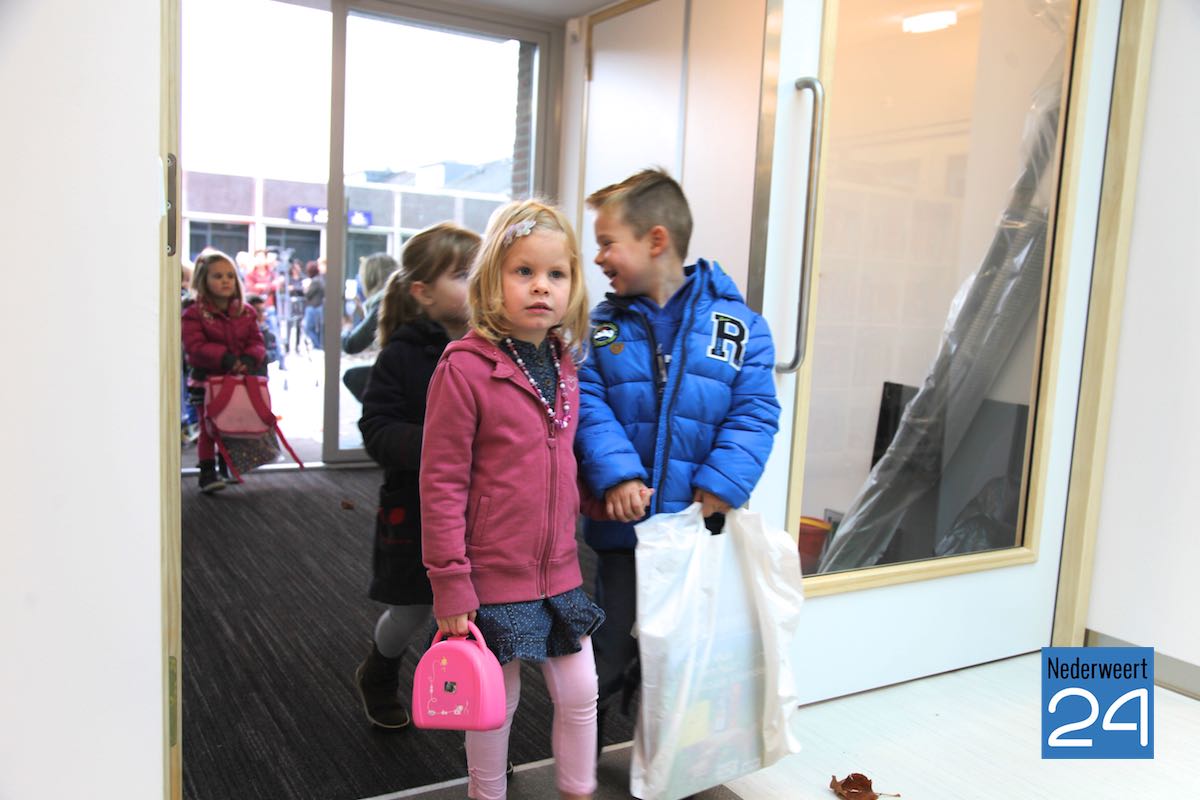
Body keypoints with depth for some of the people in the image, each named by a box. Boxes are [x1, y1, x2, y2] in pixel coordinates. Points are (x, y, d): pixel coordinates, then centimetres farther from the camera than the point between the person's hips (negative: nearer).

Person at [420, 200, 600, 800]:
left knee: (580, 693, 15)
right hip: (493, 580, -6)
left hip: (559, 575, 6)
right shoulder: (464, 368, -15)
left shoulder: (564, 368, 5)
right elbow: (441, 484, -15)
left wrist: (569, 546, 12)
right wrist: (449, 584, -15)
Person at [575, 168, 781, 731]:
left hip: (703, 530, 0)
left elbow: (754, 415, -8)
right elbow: (587, 405, -8)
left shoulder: (738, 324, -4)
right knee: (610, 651, 14)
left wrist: (718, 489, -18)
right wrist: (616, 474, -22)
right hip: (624, 527, 1)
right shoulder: (602, 326, 1)